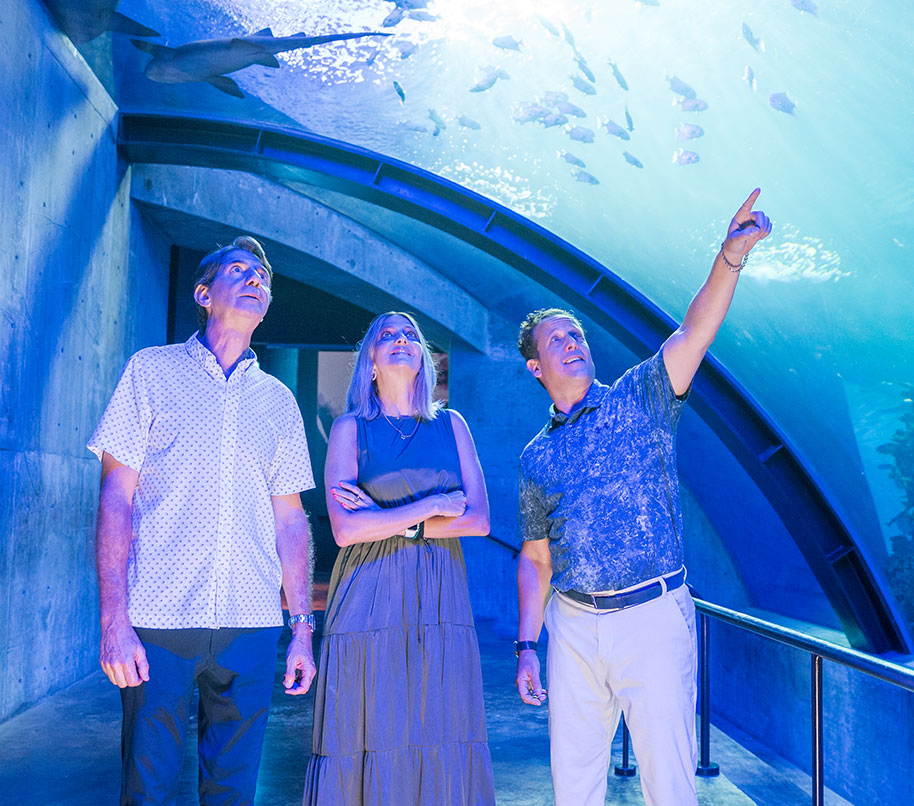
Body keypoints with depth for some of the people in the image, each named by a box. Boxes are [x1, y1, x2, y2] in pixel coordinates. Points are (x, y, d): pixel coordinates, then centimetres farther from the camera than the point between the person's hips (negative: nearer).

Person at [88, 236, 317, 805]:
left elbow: (290, 519, 13)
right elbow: (116, 498, -1)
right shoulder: (152, 372, 5)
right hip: (158, 620, -2)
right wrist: (114, 620, -10)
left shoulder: (278, 400, 13)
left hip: (251, 625, 3)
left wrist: (303, 626, 8)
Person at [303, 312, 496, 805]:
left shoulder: (451, 425, 12)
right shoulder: (351, 428, 4)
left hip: (440, 602, 3)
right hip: (370, 601, -2)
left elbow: (478, 519, 1)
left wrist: (387, 519, -7)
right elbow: (346, 529, -9)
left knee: (441, 746, 2)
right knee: (366, 742, -1)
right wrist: (433, 505, -7)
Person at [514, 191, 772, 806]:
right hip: (573, 625, 4)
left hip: (652, 617, -3)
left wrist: (731, 257, -31)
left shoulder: (638, 400, 2)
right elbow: (535, 558, 14)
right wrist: (527, 645, 7)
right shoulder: (537, 456, 11)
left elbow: (695, 333, -15)